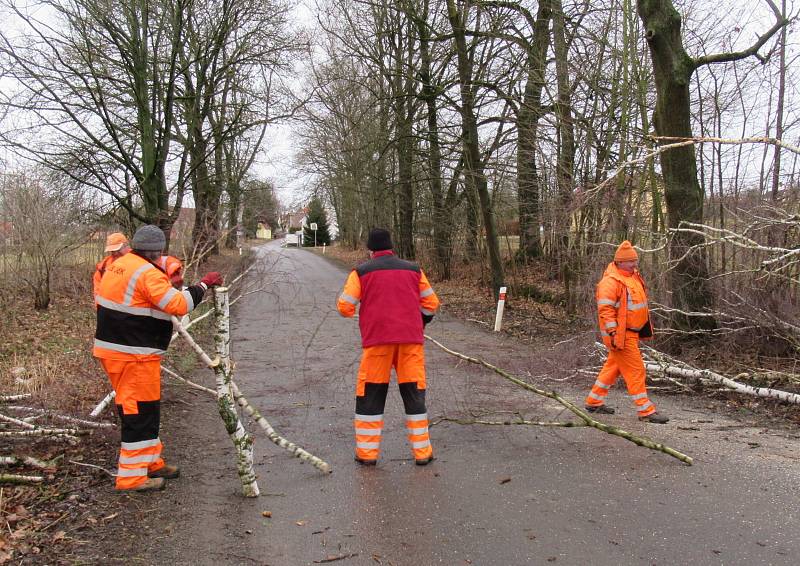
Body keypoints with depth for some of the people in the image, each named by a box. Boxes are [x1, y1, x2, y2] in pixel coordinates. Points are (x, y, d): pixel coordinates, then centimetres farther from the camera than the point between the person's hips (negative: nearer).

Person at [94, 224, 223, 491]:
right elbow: (178, 304, -26)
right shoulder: (147, 273, -19)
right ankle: (132, 476, 6)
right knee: (139, 411, -1)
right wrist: (204, 284, -16)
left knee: (146, 409, 19)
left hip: (112, 349, 10)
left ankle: (150, 462, 31)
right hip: (133, 356, -10)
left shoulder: (118, 265, 11)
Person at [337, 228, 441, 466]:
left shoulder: (361, 272, 3)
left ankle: (367, 452, 12)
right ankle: (422, 452, 13)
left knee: (370, 395, 9)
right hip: (411, 340, 2)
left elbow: (345, 307, -1)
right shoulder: (414, 270, 11)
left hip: (377, 341, -2)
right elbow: (431, 304, 12)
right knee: (414, 395, 9)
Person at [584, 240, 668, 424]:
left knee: (614, 366, 17)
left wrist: (645, 328, 25)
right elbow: (605, 309, -22)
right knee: (635, 370, -5)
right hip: (620, 334, -10)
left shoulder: (633, 276, 13)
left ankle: (594, 402, 28)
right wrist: (612, 333, -24)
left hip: (631, 332, 10)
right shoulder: (611, 281, -18)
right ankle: (646, 411, 2)